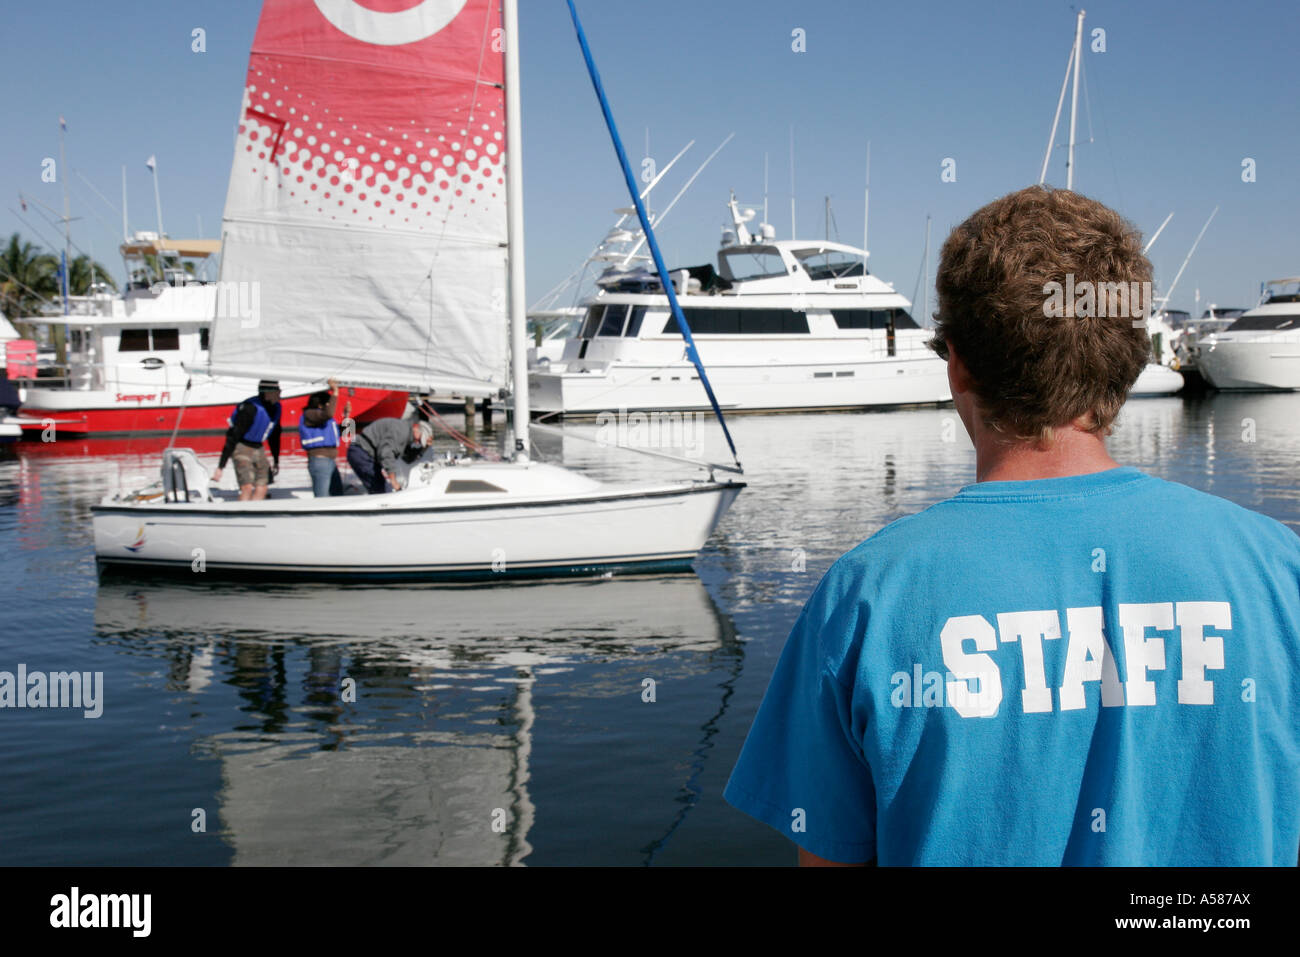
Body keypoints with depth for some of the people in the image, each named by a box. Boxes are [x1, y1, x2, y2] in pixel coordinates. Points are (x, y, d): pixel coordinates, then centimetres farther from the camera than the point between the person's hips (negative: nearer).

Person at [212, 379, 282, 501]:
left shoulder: (276, 408, -2)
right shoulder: (250, 408, -26)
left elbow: (274, 436, 15)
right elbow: (232, 437, -26)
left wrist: (276, 461, 21)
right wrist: (220, 467, -29)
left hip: (258, 449, 8)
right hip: (242, 447, -8)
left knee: (262, 489, 3)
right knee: (247, 487, -21)